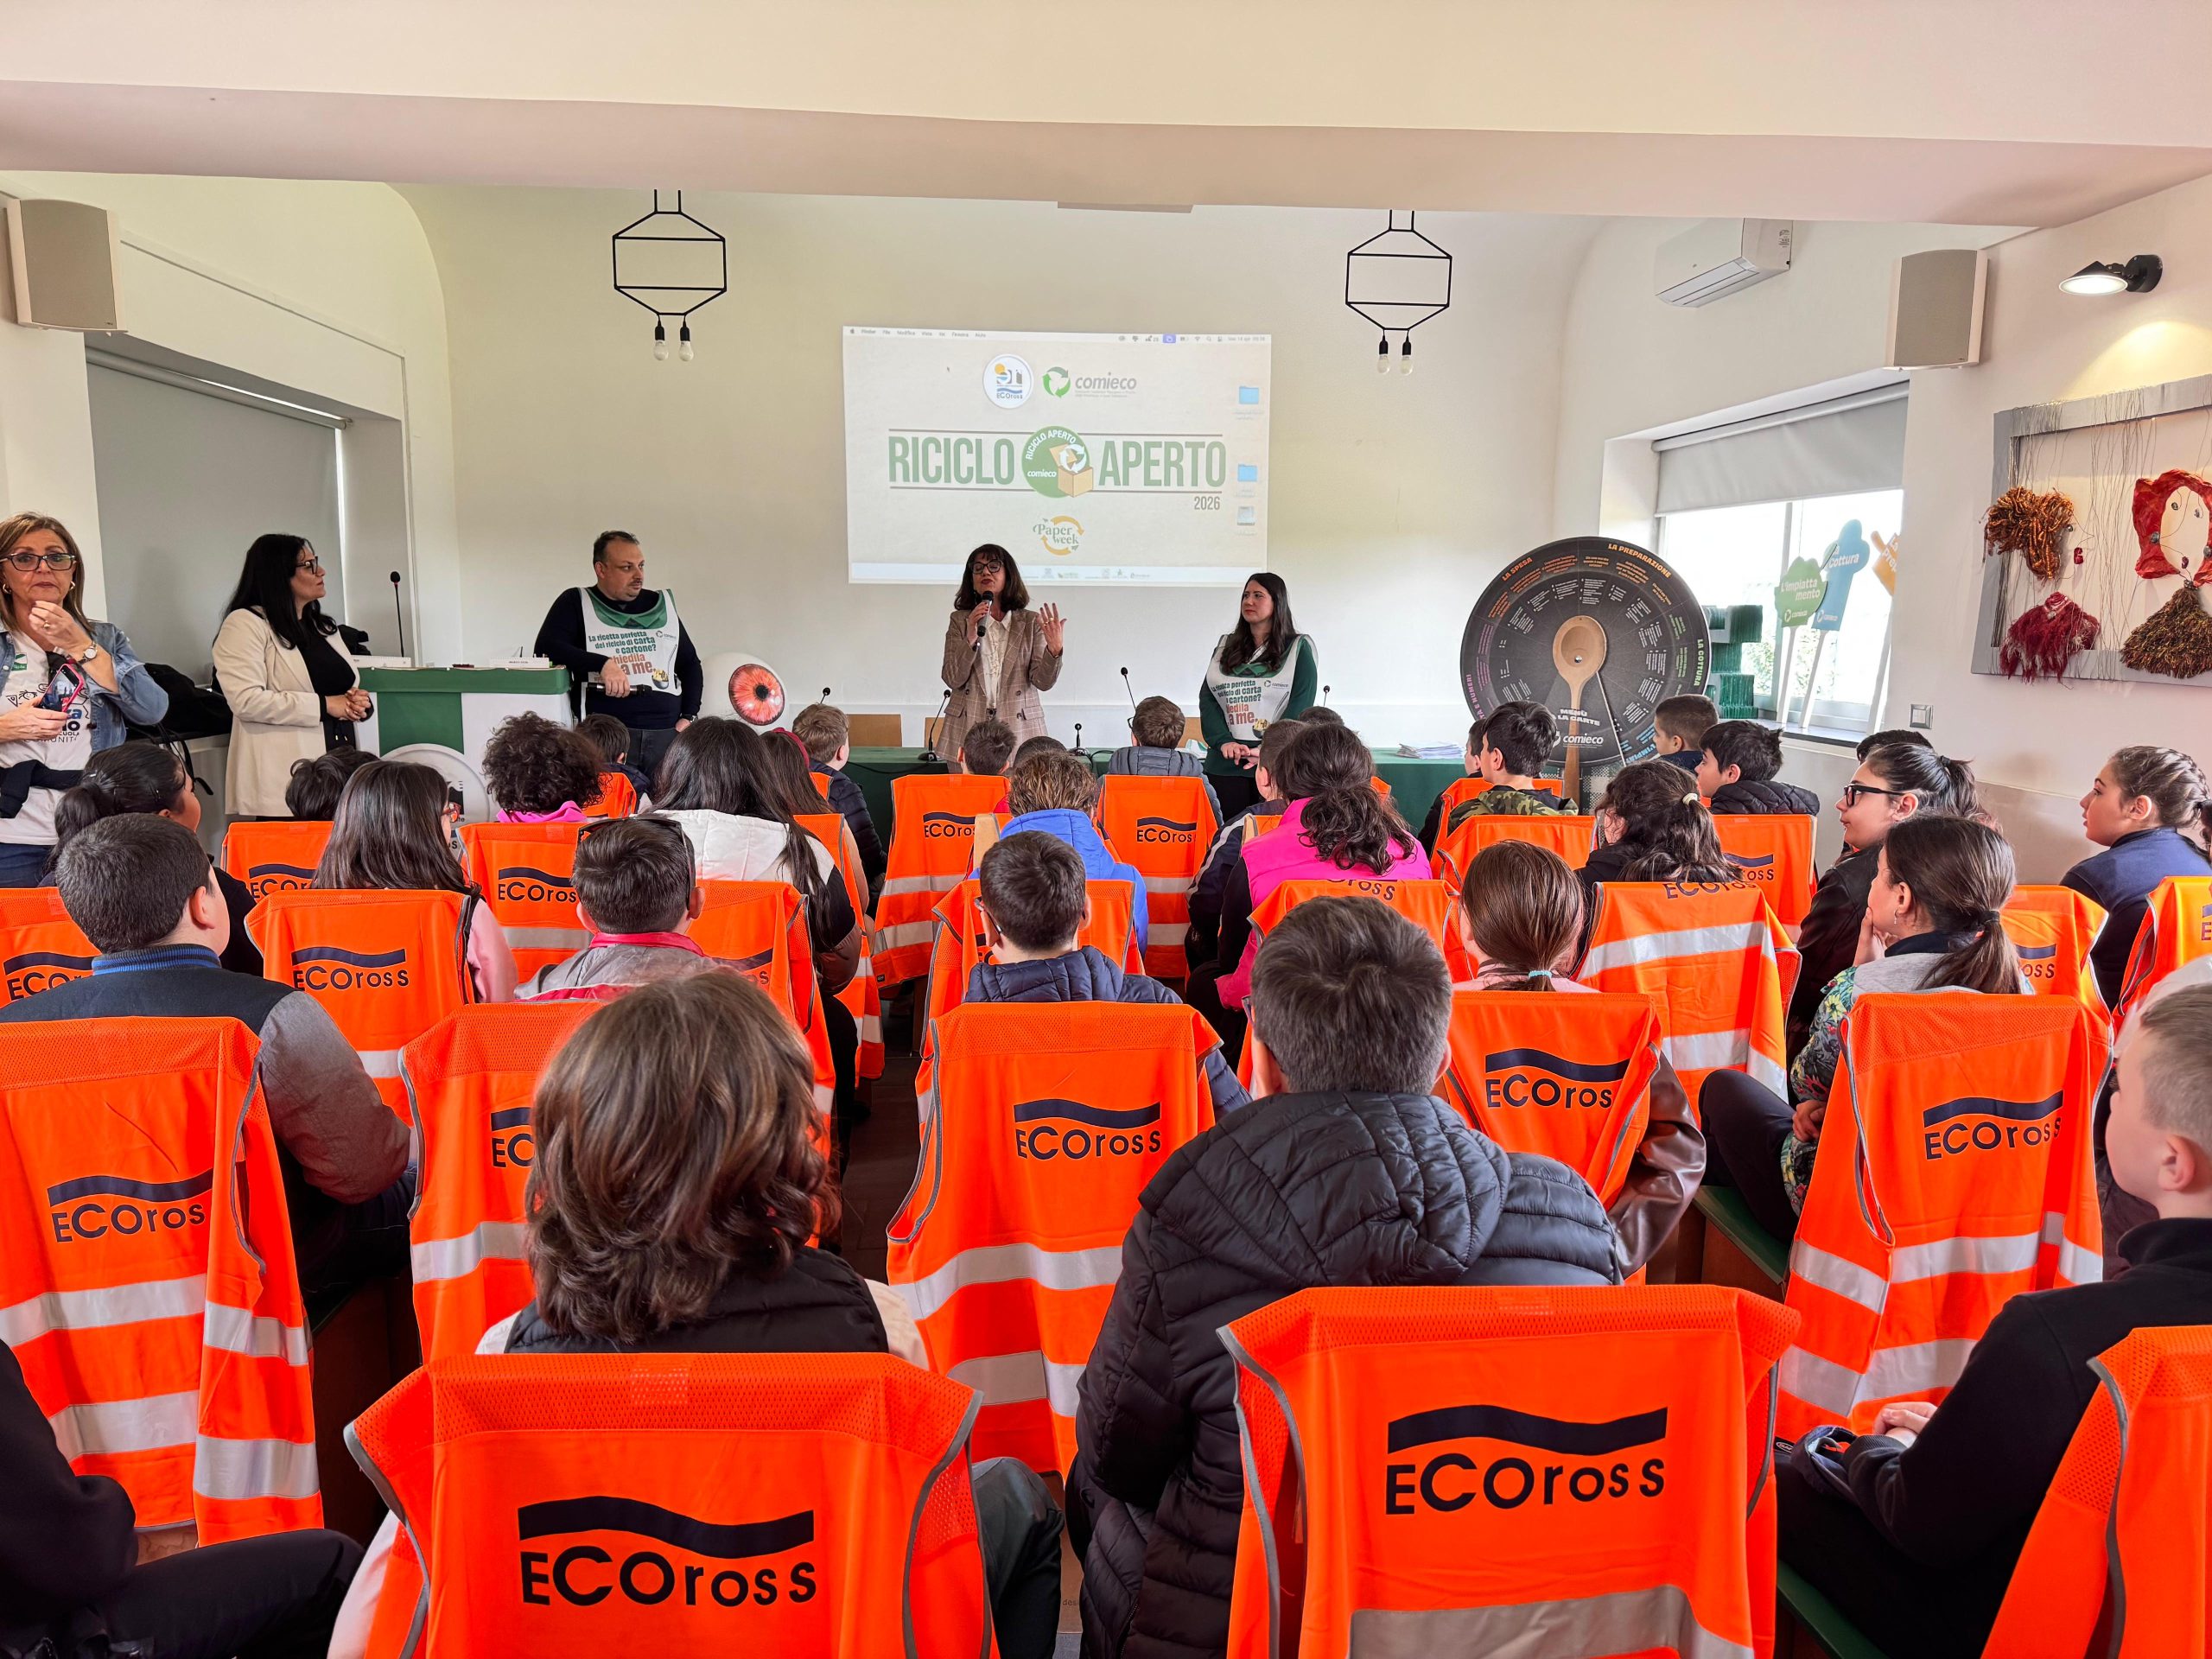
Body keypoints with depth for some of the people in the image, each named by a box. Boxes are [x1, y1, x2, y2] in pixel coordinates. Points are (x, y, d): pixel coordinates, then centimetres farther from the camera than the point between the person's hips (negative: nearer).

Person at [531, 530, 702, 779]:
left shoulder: (662, 605, 19)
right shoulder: (575, 603, 9)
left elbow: (690, 664, 24)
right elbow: (545, 648, -5)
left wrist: (688, 717, 10)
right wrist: (603, 664, -17)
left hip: (667, 733, 3)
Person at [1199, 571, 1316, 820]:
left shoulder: (1299, 648, 5)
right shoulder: (1225, 646, 16)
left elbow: (1300, 706, -4)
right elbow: (1207, 699, 8)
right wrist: (1223, 742, -10)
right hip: (1225, 764, 3)